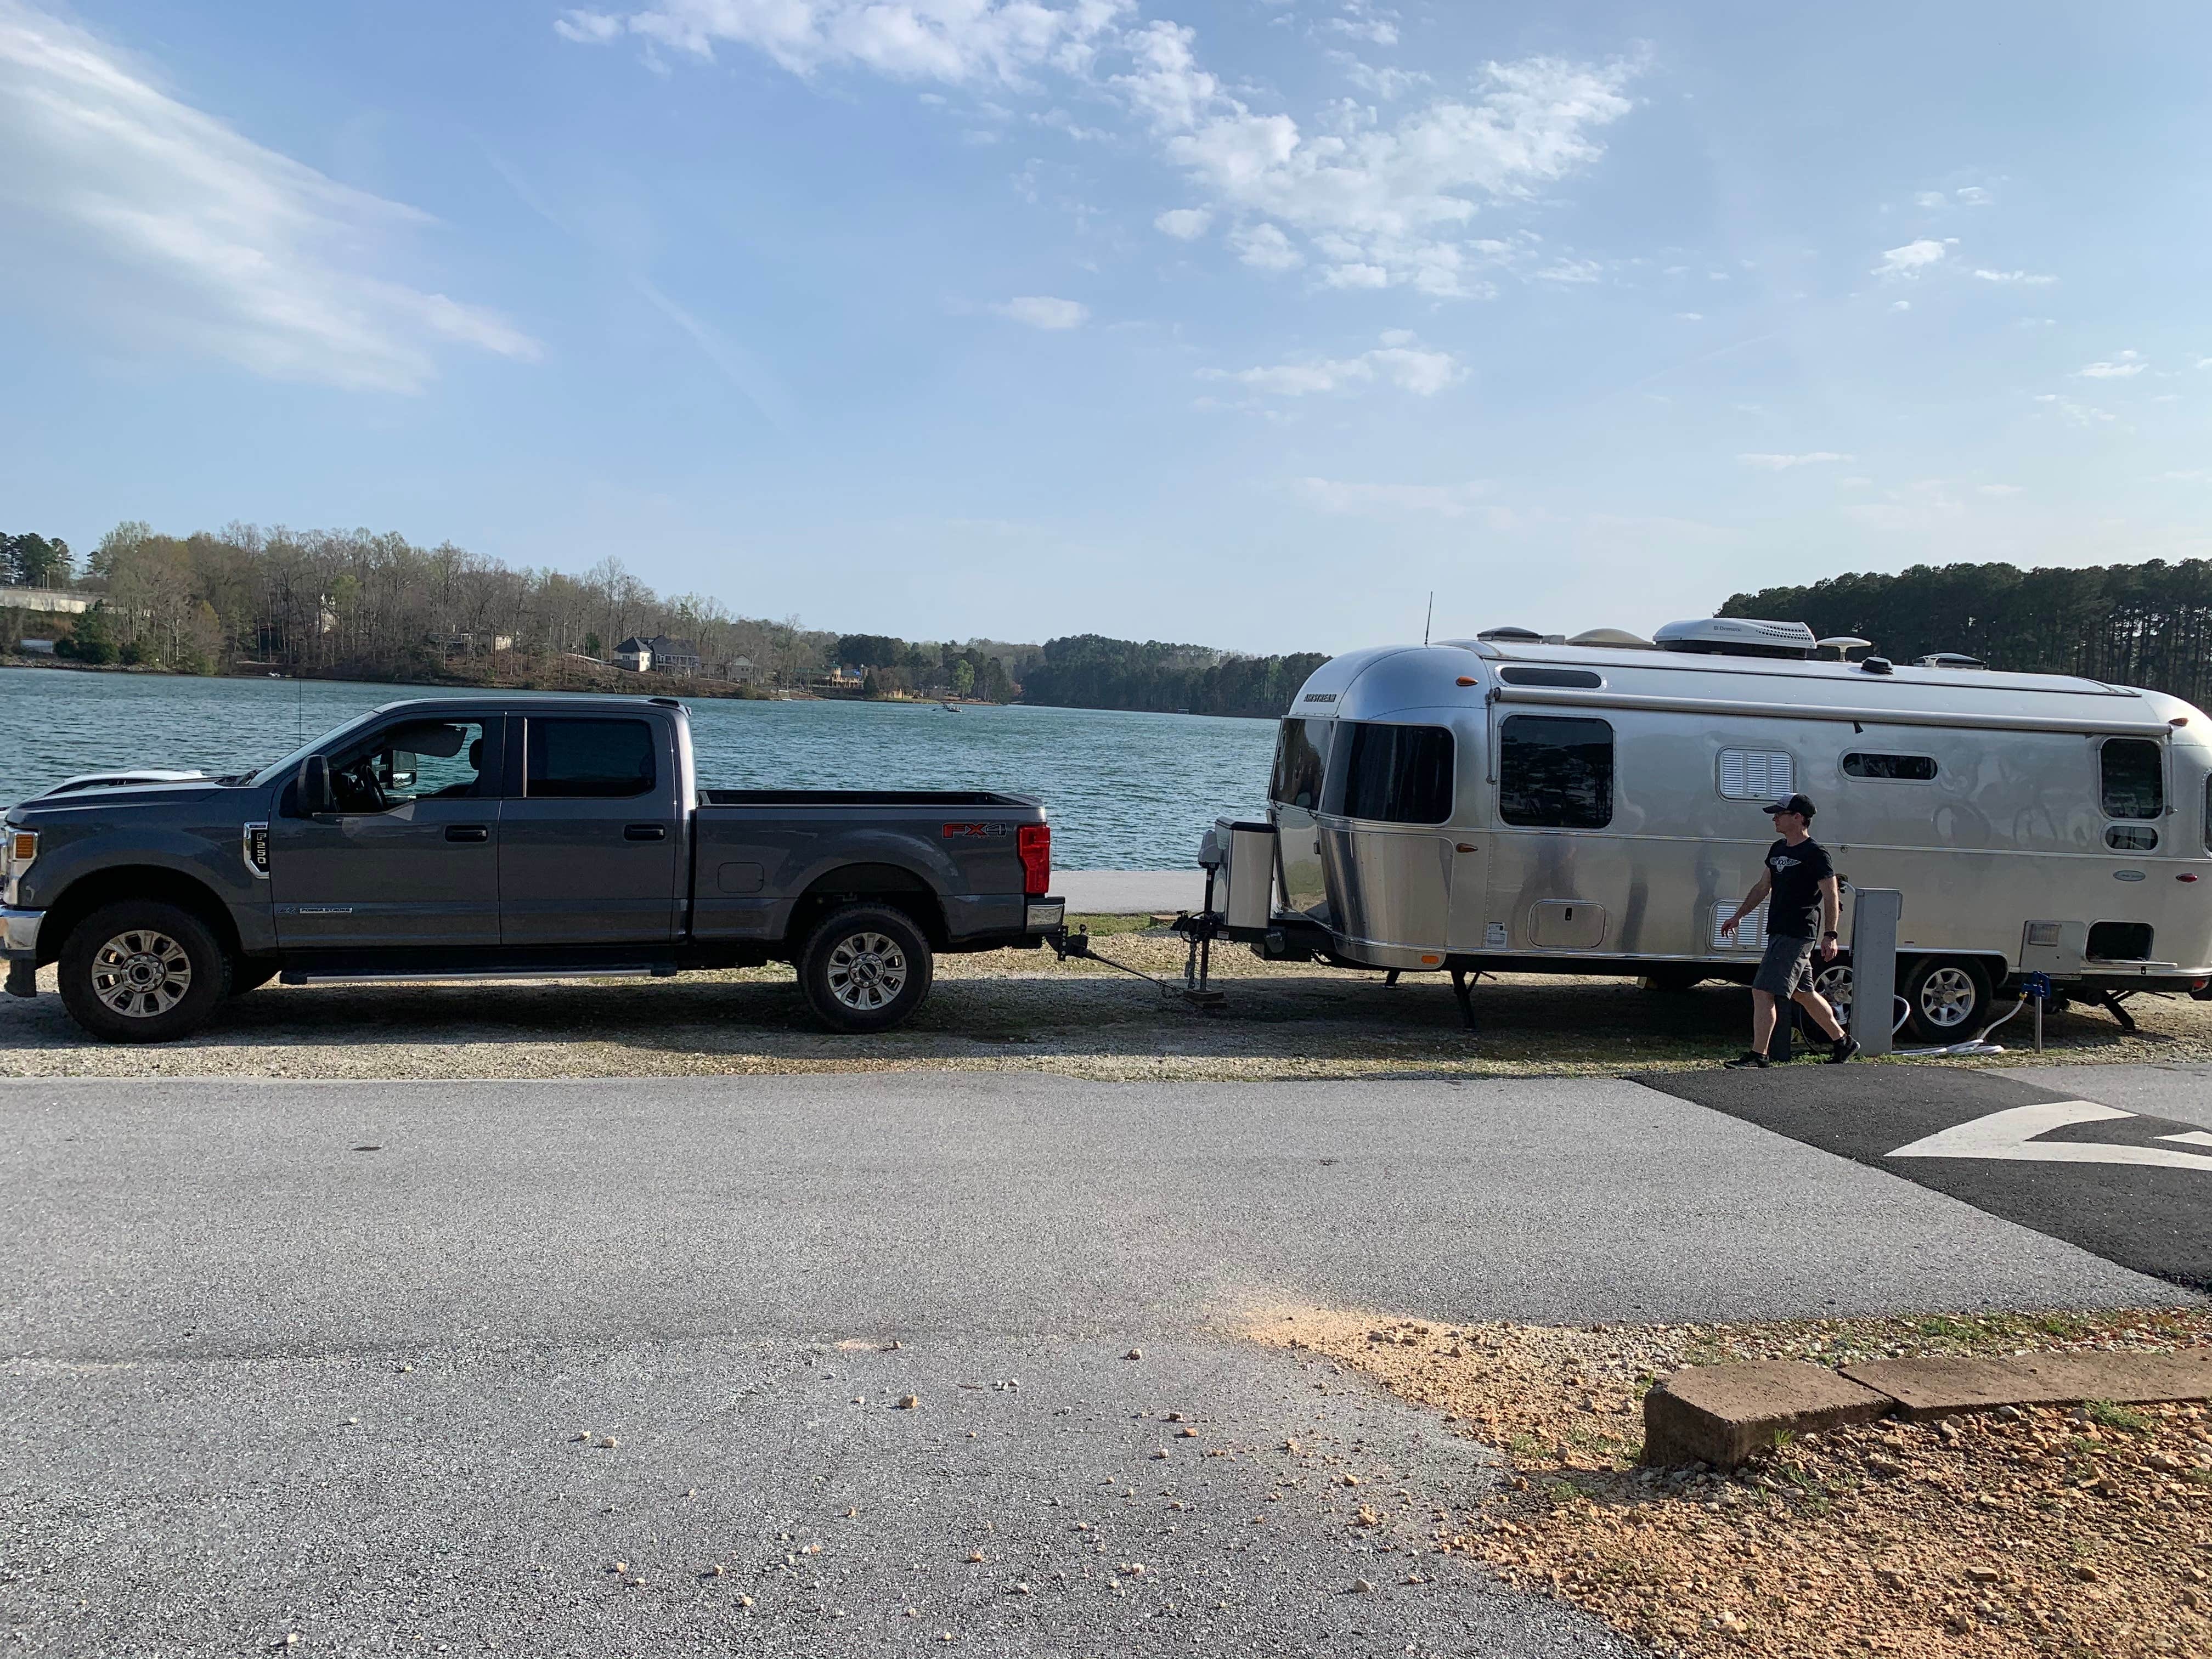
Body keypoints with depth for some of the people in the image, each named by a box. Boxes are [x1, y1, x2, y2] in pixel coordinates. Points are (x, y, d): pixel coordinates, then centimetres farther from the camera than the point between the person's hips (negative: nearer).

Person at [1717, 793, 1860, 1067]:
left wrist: (1830, 936, -19)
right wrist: (1739, 915, 20)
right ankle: (1842, 1043, 31)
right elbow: (1763, 887, 23)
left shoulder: (1816, 854, -11)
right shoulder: (1778, 849, 15)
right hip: (1780, 932, 9)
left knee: (1763, 991, -13)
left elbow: (1831, 897, -12)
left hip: (1796, 935, -9)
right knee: (1803, 993, 18)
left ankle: (1757, 1055, -11)